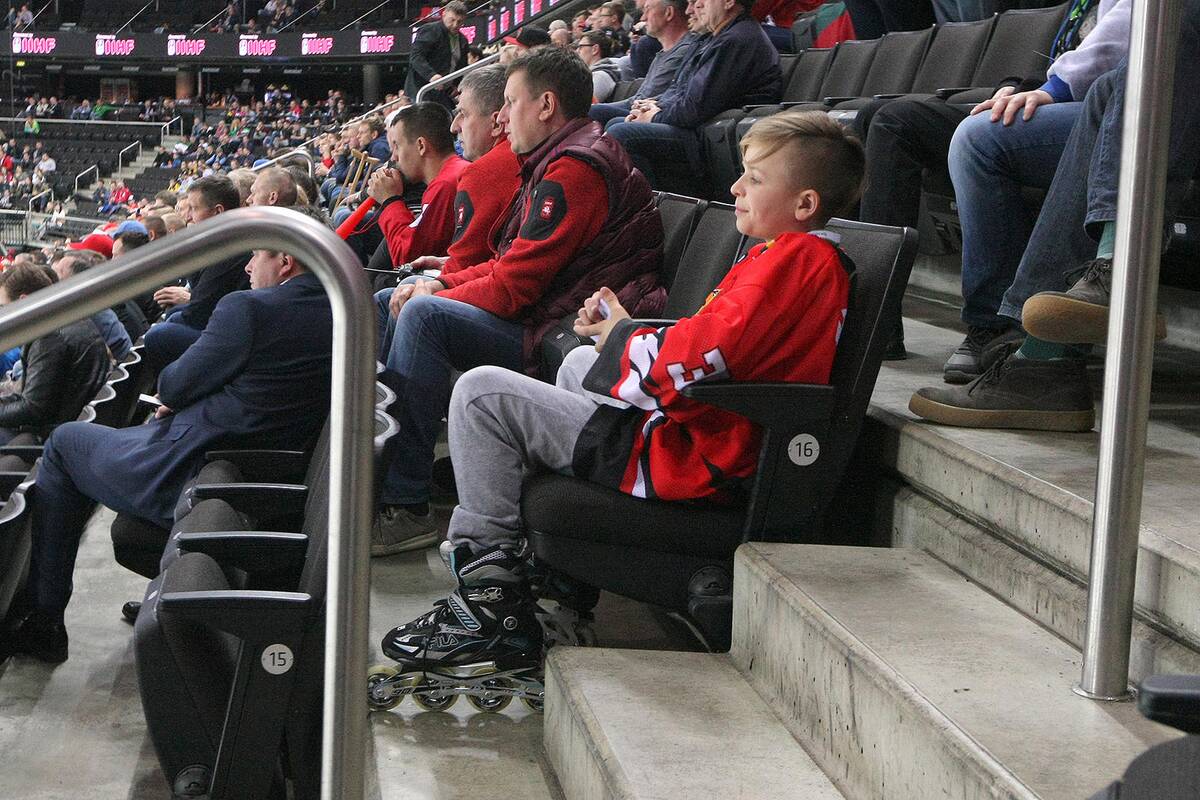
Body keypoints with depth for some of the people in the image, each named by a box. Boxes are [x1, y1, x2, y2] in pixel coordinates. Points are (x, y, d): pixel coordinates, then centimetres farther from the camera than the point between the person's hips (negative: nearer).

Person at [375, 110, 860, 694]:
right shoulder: (814, 260, 13)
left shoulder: (795, 257, -18)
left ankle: (493, 607, -6)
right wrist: (626, 330, 2)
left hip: (678, 460, -11)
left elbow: (695, 361, -28)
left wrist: (622, 338, -8)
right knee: (582, 361, 35)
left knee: (481, 391, -8)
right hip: (707, 451, 11)